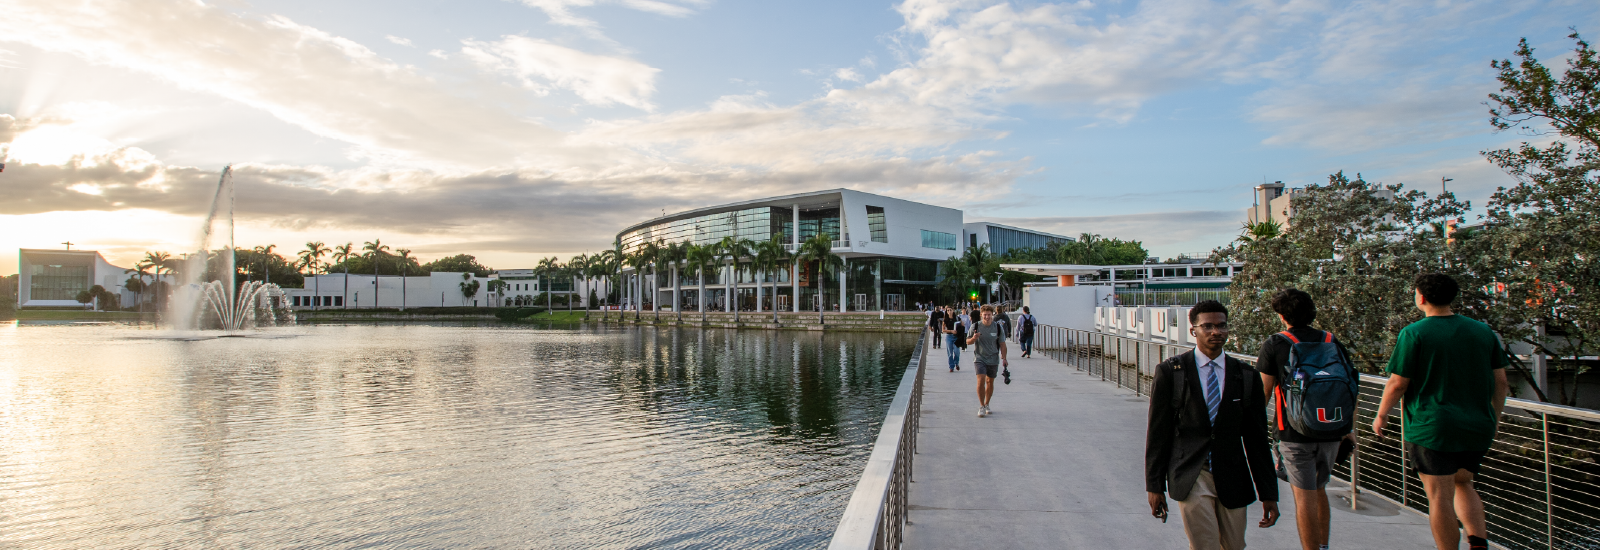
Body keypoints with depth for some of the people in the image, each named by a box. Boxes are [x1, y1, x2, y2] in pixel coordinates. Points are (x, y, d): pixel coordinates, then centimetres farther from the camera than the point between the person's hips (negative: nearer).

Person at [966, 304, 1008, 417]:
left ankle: (986, 405, 28)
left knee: (990, 382, 11)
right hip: (979, 358, -2)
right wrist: (973, 338, -20)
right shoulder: (975, 326, -6)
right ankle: (981, 407, -6)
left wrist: (1004, 358, 0)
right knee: (981, 381, -15)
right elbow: (968, 342, 1)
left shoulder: (998, 327, -4)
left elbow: (1002, 343, 4)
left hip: (993, 359, 2)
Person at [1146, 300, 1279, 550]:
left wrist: (1268, 493, 5)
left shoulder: (1246, 377, 4)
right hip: (1191, 479, -3)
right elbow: (1158, 433, -1)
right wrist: (1154, 485, -2)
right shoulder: (1170, 372, -3)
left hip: (1232, 479, 3)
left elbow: (1256, 438, 6)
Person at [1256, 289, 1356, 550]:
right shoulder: (1332, 342, 6)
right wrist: (1349, 427, 17)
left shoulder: (1274, 344, -6)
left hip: (1295, 433, -5)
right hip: (1331, 432, 5)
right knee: (1319, 489, 22)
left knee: (1305, 497, 0)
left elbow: (1263, 391, -4)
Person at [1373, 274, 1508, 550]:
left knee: (1440, 497, 2)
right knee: (1462, 484, 22)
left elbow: (1397, 384, -9)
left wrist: (1381, 416, 5)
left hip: (1432, 427, -5)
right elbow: (1500, 382, 9)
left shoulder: (1413, 334, -10)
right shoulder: (1483, 331, 6)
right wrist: (1494, 418, 22)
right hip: (1477, 428, 6)